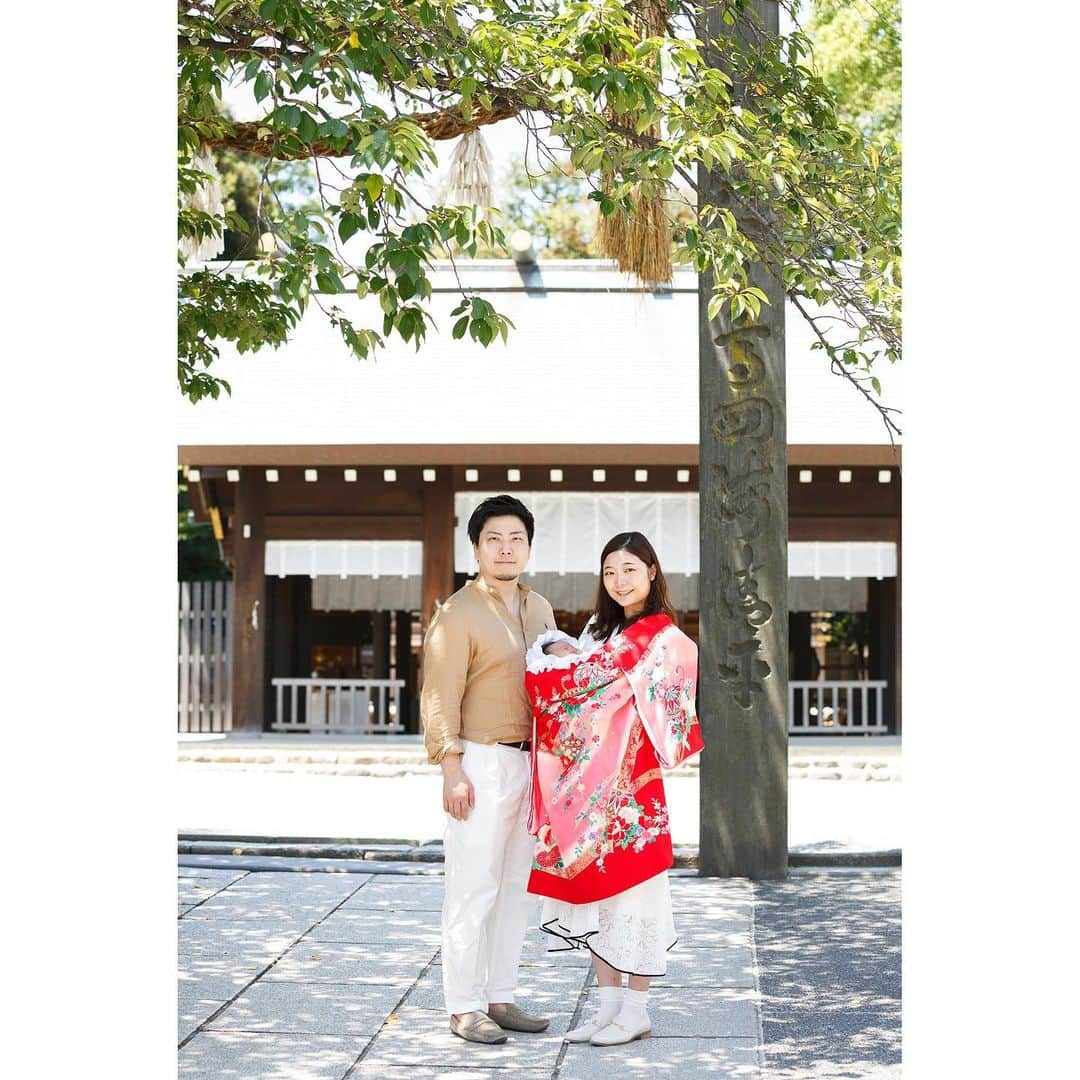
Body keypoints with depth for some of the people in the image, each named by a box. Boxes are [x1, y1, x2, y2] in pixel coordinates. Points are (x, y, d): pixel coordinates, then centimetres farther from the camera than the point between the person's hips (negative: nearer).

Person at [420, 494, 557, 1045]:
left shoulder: (539, 609, 14)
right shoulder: (459, 614, -9)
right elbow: (440, 699, -12)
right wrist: (452, 771, -18)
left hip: (531, 762, 7)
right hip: (481, 763, -7)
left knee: (516, 887, 11)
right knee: (473, 889, -5)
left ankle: (499, 998, 19)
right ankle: (464, 1007, 2)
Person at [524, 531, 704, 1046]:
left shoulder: (658, 635, -11)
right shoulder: (604, 626, 16)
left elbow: (588, 677, -14)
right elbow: (579, 669, 10)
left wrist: (544, 656, 0)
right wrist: (558, 648, -10)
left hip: (629, 784, -8)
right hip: (589, 787, 8)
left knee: (629, 888, -1)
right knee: (594, 888, 10)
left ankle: (636, 1011, 9)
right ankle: (609, 1005, 18)